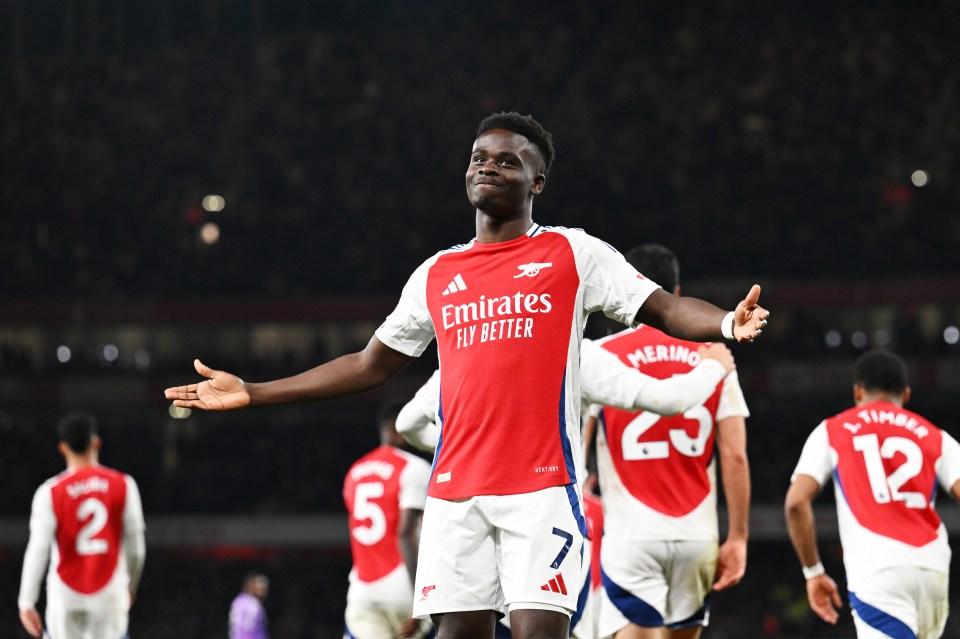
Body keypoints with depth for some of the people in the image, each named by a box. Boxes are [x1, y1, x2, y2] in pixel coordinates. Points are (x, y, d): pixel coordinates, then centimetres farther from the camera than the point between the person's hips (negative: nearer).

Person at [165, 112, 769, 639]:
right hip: (455, 491, 4)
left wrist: (727, 323, -26)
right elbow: (371, 366, 24)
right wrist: (252, 394, 22)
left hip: (541, 485, -4)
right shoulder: (436, 275, 16)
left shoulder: (573, 254, 4)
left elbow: (664, 308, -3)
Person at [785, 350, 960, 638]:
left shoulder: (831, 432, 14)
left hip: (876, 571, -3)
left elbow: (796, 503, 3)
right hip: (932, 569, 3)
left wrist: (813, 572, 12)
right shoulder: (936, 438, 18)